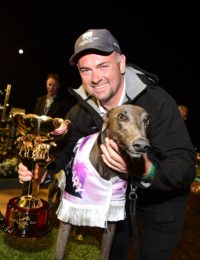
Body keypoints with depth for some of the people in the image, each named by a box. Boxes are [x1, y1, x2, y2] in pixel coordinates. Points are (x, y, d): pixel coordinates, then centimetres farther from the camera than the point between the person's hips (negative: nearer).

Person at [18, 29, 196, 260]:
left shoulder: (157, 101, -30)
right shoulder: (80, 111, -15)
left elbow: (185, 165, -32)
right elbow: (66, 151, -5)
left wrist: (148, 172, -52)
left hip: (163, 197, -3)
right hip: (118, 194, 4)